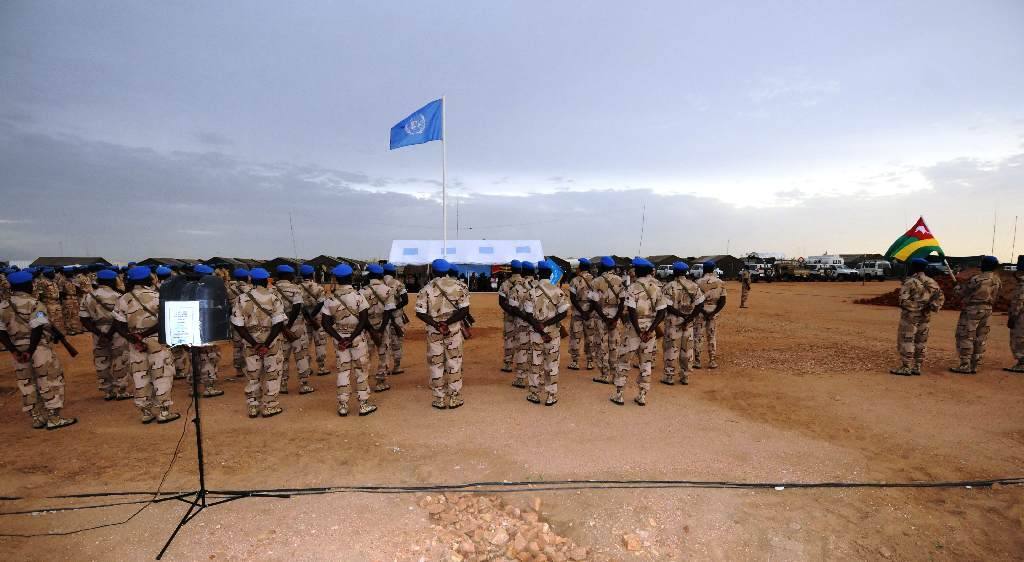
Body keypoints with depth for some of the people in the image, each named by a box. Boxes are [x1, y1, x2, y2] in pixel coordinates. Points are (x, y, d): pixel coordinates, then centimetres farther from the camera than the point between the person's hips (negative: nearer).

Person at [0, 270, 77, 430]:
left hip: (18, 351, 6)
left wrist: (14, 351, -1)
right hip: (38, 348, -6)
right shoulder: (35, 304, -11)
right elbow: (37, 330, -20)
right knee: (50, 382, 1)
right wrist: (30, 351, -15)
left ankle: (37, 418, 22)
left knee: (27, 385, 14)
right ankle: (54, 418, 0)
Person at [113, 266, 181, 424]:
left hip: (135, 343, 4)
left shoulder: (123, 299, 2)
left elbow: (118, 324, -2)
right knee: (161, 375, 3)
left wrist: (132, 338, -8)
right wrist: (147, 332, -14)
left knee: (140, 376, 11)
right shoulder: (157, 296, -8)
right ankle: (164, 412, 4)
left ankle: (146, 412, 18)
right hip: (156, 341, -4)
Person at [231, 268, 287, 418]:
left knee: (252, 375, 15)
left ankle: (253, 407, 23)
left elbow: (238, 324, -8)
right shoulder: (273, 297, -9)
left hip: (250, 342, 3)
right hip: (271, 341, -2)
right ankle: (270, 407, 16)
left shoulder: (241, 298, -2)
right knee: (272, 374, 10)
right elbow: (279, 323, -17)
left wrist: (254, 343, -9)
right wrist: (266, 344, -15)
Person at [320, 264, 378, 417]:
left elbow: (325, 323, -7)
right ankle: (364, 405, 12)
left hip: (339, 338, 2)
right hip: (358, 338, -2)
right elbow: (364, 320, -16)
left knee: (342, 371, 10)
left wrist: (339, 339, -8)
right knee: (360, 370, 7)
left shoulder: (330, 299, -4)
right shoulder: (358, 296, -9)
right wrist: (351, 338, -15)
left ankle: (343, 406, 15)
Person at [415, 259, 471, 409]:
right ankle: (454, 398, 16)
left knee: (436, 364, 11)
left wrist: (436, 324, -13)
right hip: (454, 329, 0)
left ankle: (439, 399, 17)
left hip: (434, 330, 0)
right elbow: (465, 310, -11)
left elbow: (420, 313, -11)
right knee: (454, 363, 11)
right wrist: (448, 322, -14)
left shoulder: (427, 289, -6)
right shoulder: (457, 286, -4)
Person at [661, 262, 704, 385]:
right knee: (687, 348, 12)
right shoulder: (694, 286, 3)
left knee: (671, 348, 5)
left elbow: (668, 306, -17)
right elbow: (699, 304, -3)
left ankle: (669, 376, 10)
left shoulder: (669, 286, -10)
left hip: (673, 321, -4)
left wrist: (681, 314, -12)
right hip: (689, 322, 4)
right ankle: (685, 376, 19)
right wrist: (690, 317, -8)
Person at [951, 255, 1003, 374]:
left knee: (965, 337, -2)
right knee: (980, 339, 11)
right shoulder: (998, 280, 5)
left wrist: (958, 285, 12)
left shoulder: (977, 278, -17)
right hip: (988, 309, 7)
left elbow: (961, 292, -8)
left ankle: (965, 366, -2)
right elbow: (995, 297, 13)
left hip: (973, 309, -7)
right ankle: (974, 366, 15)